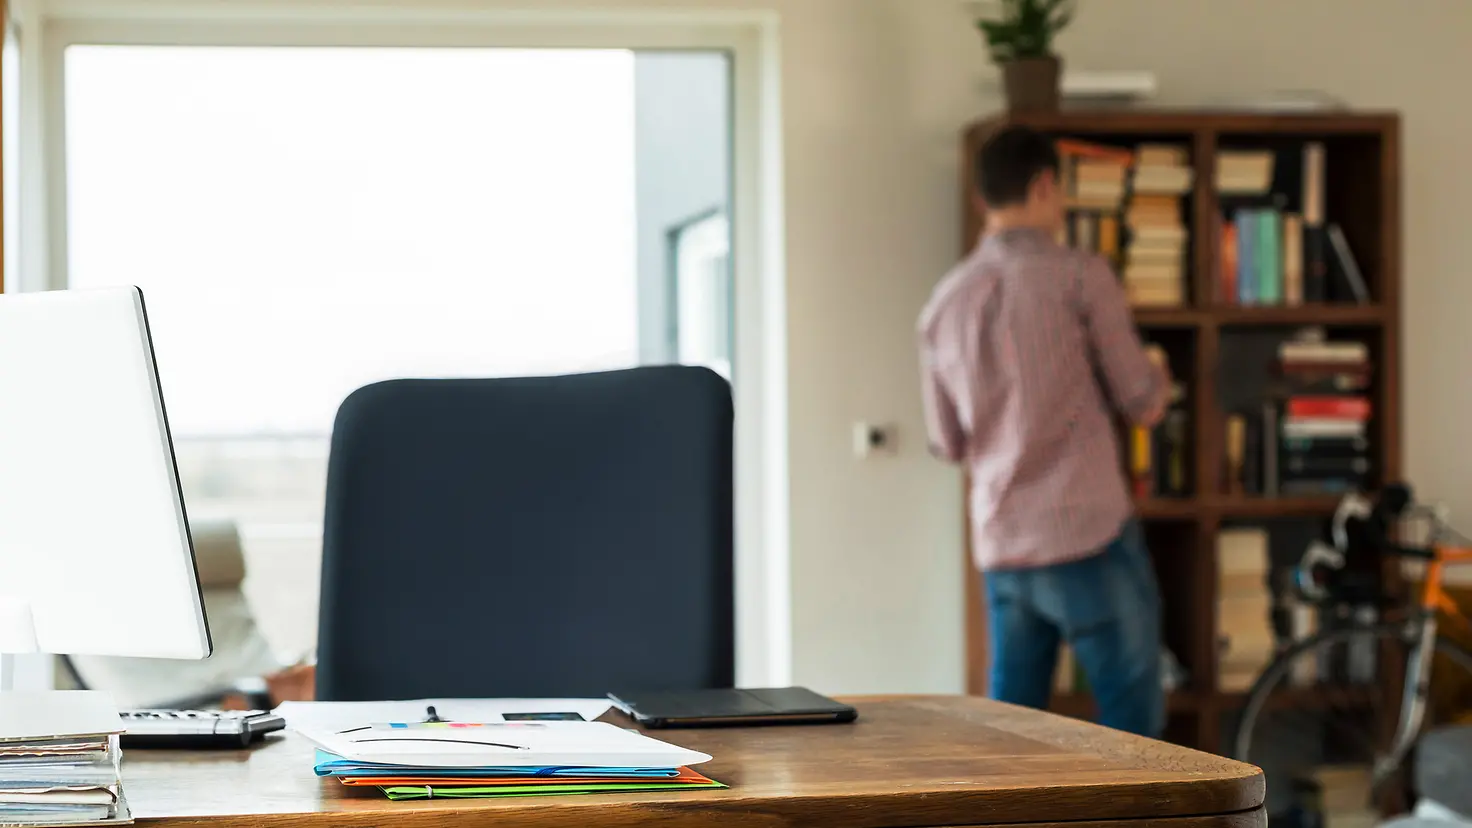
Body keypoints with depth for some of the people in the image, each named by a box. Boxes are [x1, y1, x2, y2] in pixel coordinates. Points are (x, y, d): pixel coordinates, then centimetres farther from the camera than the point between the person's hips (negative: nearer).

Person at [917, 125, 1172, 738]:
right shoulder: (1080, 276, -5)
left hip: (1001, 547, 5)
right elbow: (1144, 404, -1)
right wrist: (1159, 379, 20)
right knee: (1133, 724, 2)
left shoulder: (944, 302, 10)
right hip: (1090, 534, -5)